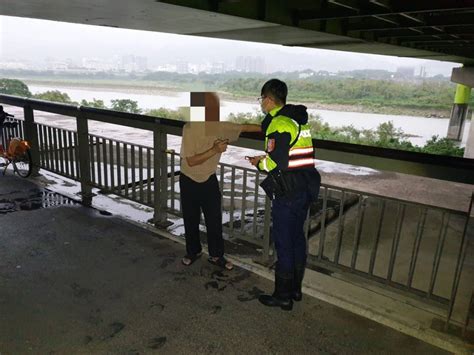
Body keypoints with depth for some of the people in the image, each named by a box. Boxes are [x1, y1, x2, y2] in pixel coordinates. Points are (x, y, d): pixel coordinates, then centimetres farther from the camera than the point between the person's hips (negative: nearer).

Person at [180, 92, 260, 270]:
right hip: (189, 182, -3)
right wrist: (214, 150, -32)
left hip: (209, 180, 3)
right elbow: (191, 161, -24)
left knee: (215, 220, 7)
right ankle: (193, 252, 34)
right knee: (191, 220, 12)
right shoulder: (190, 129, -22)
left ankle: (216, 255, 24)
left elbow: (245, 127, 1)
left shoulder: (221, 126, -11)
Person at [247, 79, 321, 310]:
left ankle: (283, 296, 17)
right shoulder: (299, 120, 13)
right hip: (306, 188, 9)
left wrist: (259, 163, -2)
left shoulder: (279, 124, -15)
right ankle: (295, 289, 33)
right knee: (297, 237, 18)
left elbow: (276, 164, -22)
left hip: (287, 193, -9)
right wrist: (266, 157, 12)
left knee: (283, 242, 3)